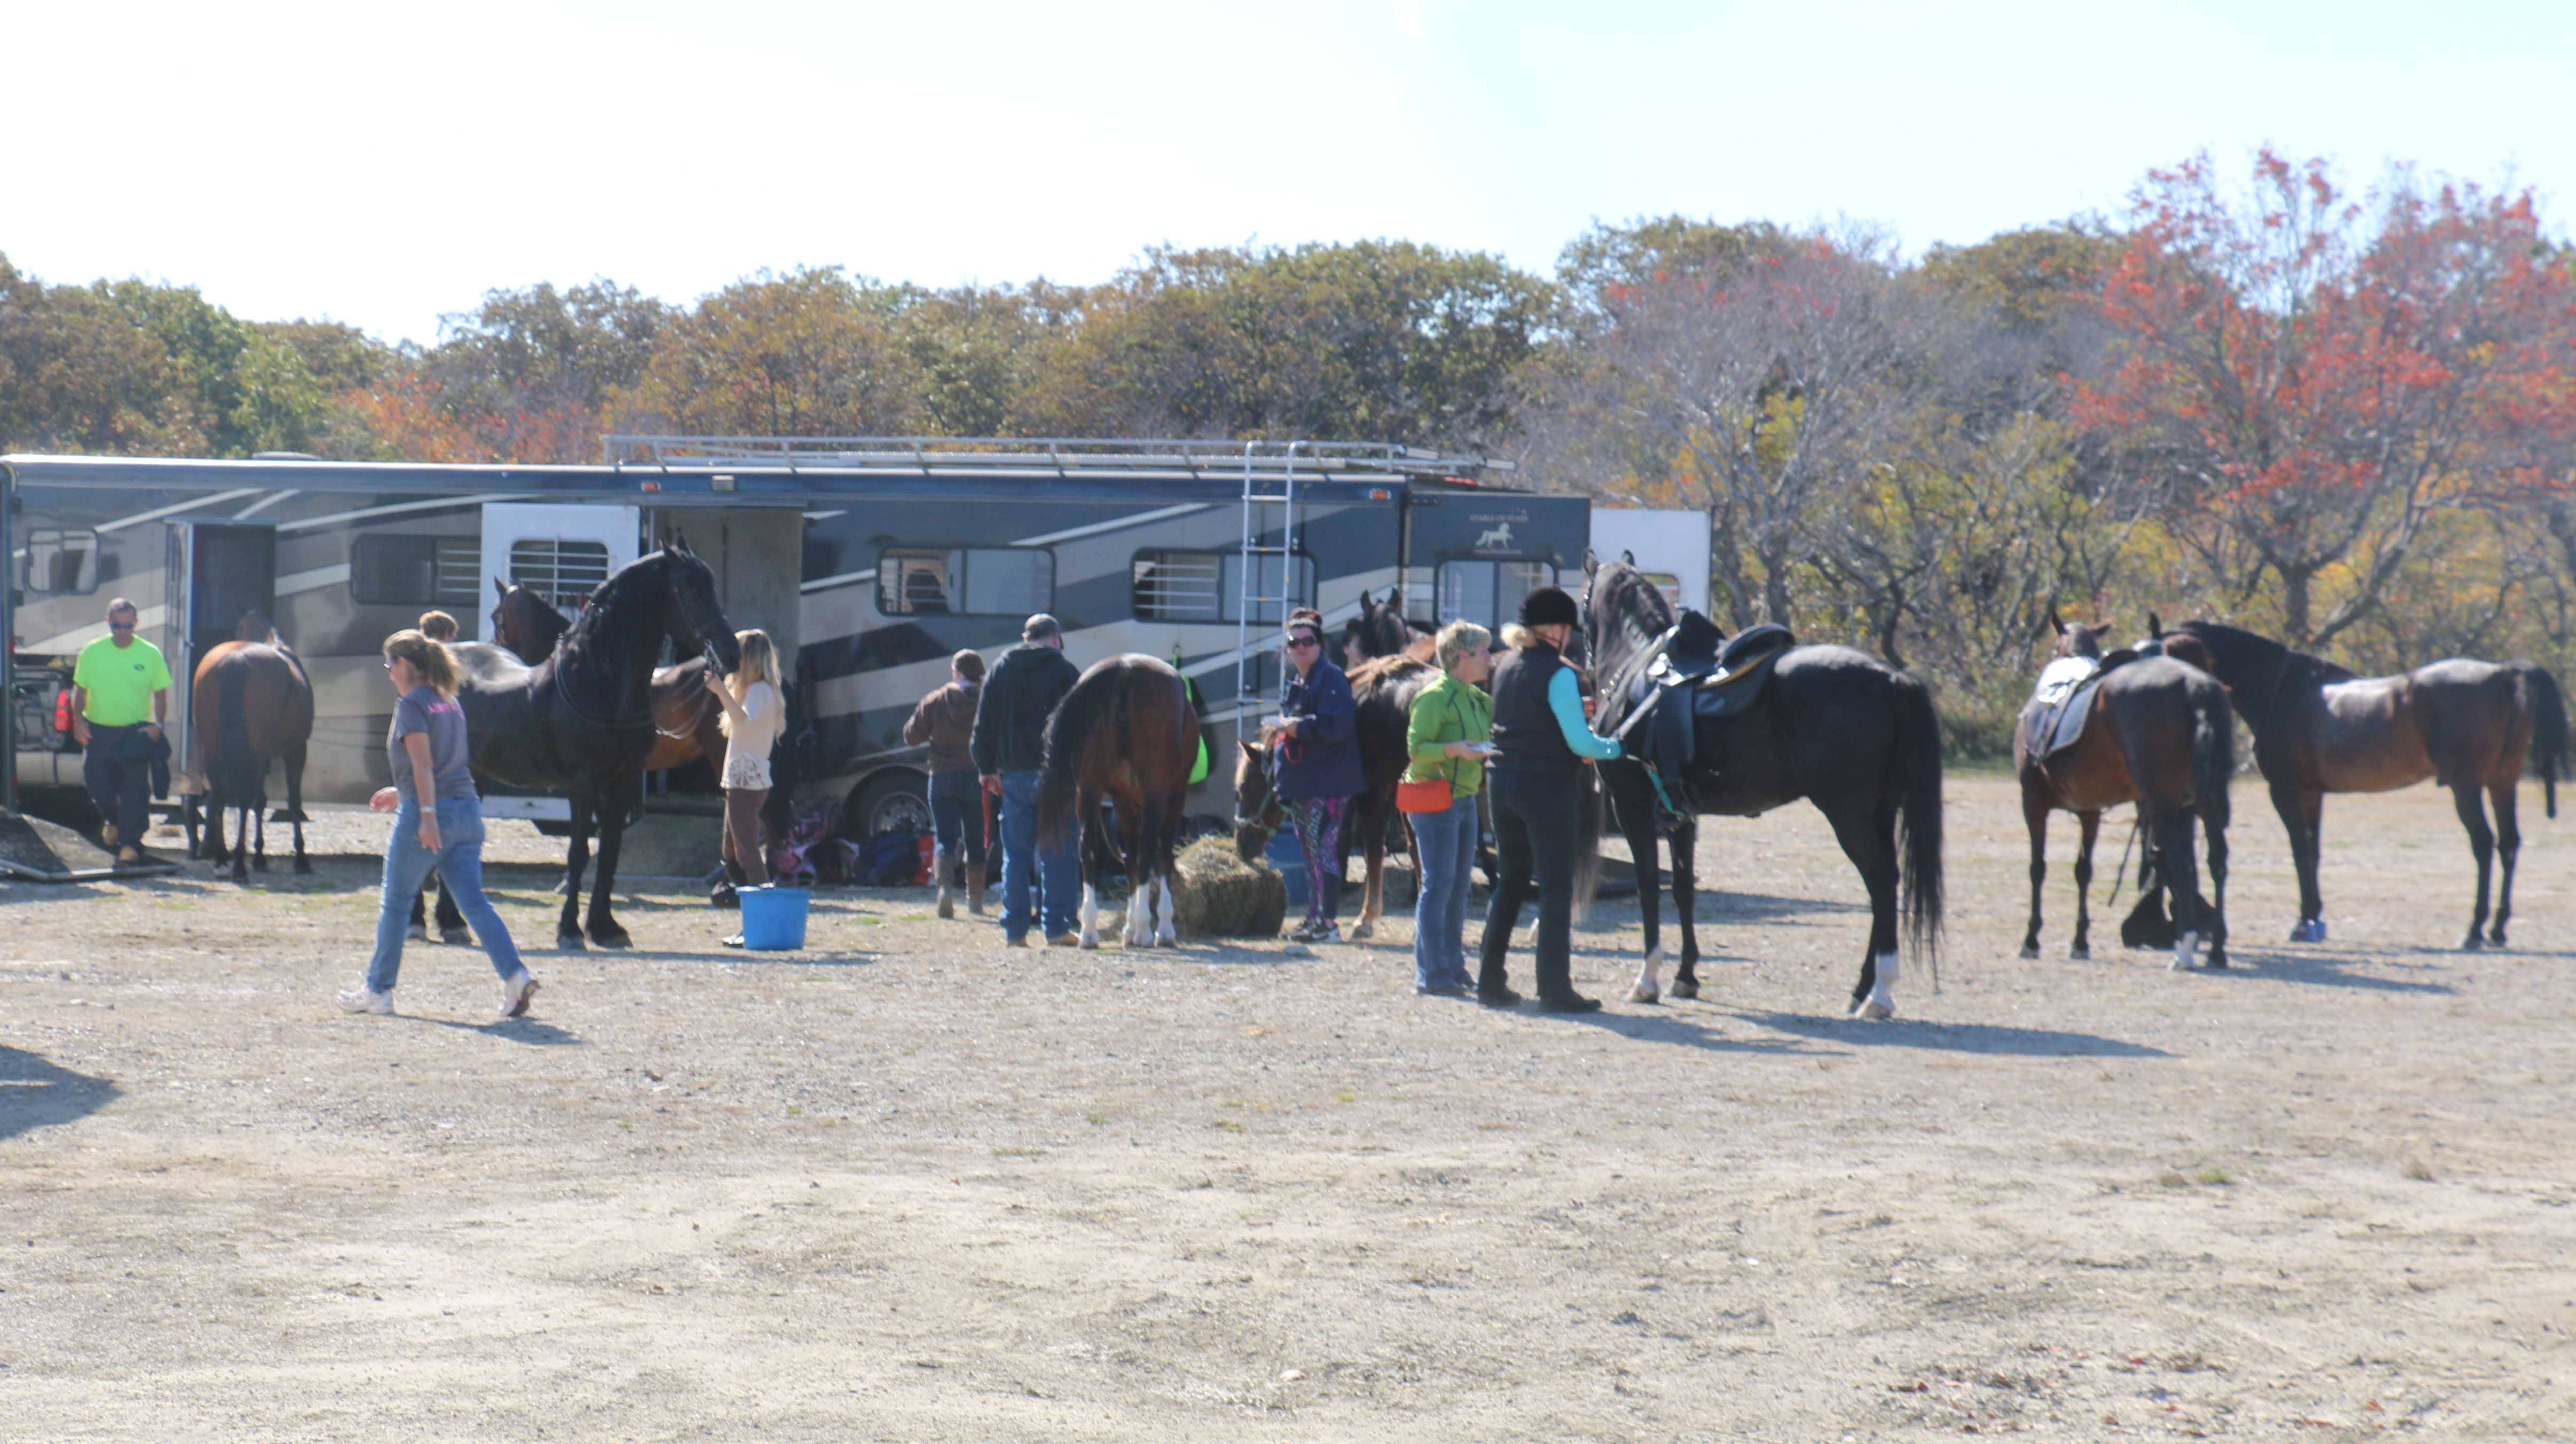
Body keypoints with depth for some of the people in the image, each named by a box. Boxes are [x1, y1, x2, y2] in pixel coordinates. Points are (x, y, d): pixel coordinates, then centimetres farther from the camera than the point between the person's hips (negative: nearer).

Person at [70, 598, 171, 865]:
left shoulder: (150, 654, -2)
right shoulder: (92, 652, 2)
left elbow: (160, 693, 4)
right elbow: (80, 689, 9)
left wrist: (159, 725, -9)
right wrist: (79, 720, -5)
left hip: (135, 732, -2)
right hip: (97, 730, 2)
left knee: (135, 789, -4)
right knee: (97, 783, 4)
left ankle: (130, 842, 4)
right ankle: (114, 820, 35)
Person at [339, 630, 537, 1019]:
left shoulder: (411, 703, -7)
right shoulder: (449, 703, 17)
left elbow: (423, 764, -18)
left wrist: (427, 815, -24)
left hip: (429, 813, -7)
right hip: (467, 811, 7)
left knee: (395, 904, 7)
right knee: (474, 902, 1)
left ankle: (377, 990, 15)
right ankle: (515, 975, -16)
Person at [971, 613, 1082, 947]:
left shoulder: (1000, 670, 9)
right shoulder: (1064, 671, 0)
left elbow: (983, 726, 9)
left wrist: (987, 769, 14)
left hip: (1014, 777, 3)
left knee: (1015, 853, 7)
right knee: (1060, 853, 0)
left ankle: (1014, 929, 5)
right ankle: (1057, 927, -5)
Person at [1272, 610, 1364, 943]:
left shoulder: (1332, 678, -10)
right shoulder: (1295, 683, 19)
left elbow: (1335, 726, -22)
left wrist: (1298, 727, -17)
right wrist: (1280, 733, 12)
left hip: (1326, 783, -10)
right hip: (1299, 784, 10)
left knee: (1322, 848, -12)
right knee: (1309, 852, 13)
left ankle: (1329, 923, -13)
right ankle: (1314, 918, 19)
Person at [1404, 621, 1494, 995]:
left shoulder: (1477, 698, 13)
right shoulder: (1434, 697, -13)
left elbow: (1497, 725, 25)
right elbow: (1416, 747, -18)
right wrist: (1455, 749, -30)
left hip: (1465, 798, 9)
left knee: (1459, 887, 12)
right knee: (1437, 885, -7)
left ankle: (1454, 966, 20)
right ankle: (1431, 974, -5)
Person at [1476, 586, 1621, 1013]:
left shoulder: (1505, 668, 9)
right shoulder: (1558, 673, -14)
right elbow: (1579, 742, -16)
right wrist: (1613, 747, 1)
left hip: (1504, 782, 7)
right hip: (1549, 786, -7)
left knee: (1510, 882, 15)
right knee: (1556, 888, -1)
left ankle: (1490, 982, 16)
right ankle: (1555, 989, -1)